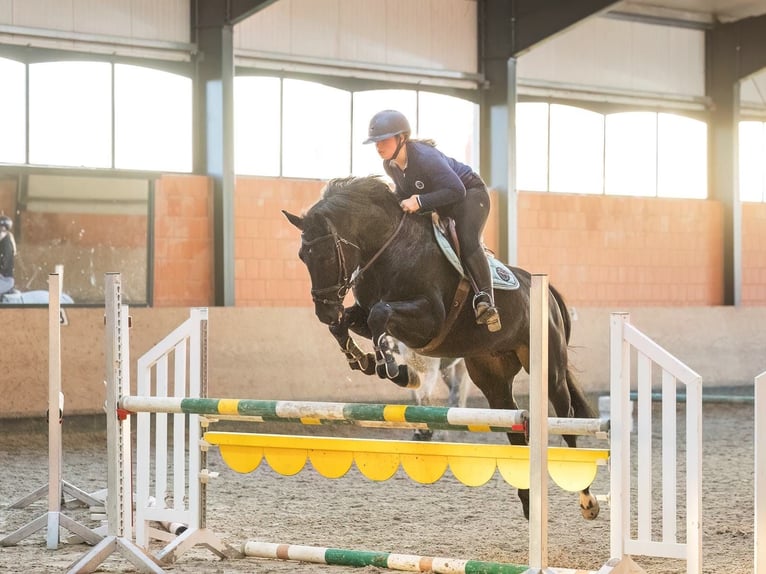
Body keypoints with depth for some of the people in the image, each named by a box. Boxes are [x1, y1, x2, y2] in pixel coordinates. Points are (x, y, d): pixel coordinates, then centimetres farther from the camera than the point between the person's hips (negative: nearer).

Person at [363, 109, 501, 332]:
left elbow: (456, 190, -37)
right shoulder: (390, 165, -8)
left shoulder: (425, 157, -34)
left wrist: (419, 201, -40)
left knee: (467, 244, -29)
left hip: (470, 194, -9)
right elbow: (404, 191, 10)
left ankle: (485, 299, -30)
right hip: (439, 205, 9)